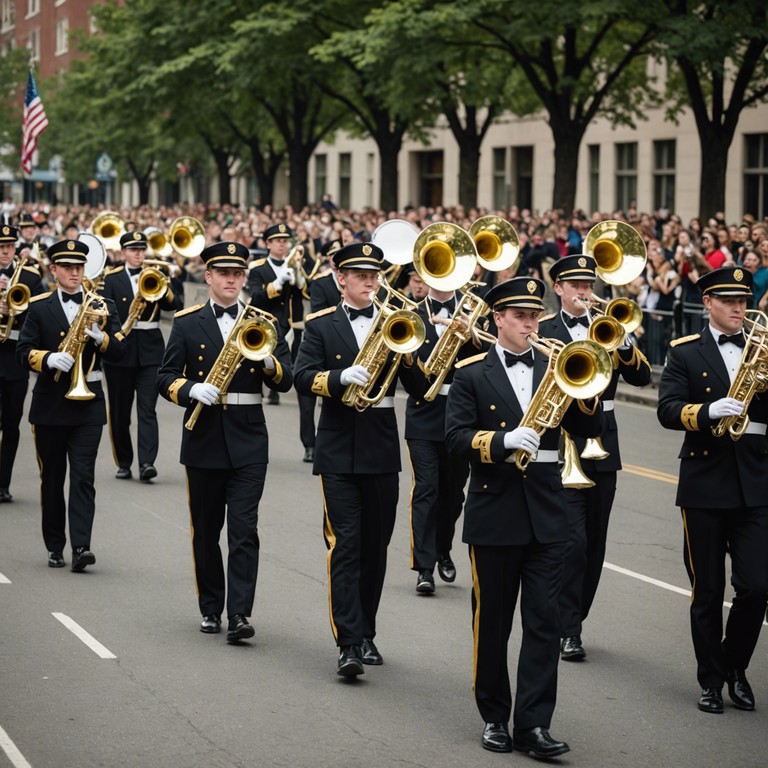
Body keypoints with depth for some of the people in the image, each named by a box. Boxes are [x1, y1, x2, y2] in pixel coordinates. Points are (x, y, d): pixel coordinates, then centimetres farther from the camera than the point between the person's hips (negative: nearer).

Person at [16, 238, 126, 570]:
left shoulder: (102, 306, 7)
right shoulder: (39, 307, 5)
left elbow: (119, 351, 1)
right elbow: (23, 352, -3)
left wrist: (99, 336, -19)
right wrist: (49, 359, -22)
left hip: (88, 404, -1)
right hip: (50, 404, 1)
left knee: (83, 477, -9)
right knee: (51, 478, 8)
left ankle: (81, 547, -15)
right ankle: (55, 546, 18)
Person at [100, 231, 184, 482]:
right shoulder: (111, 279, 4)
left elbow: (177, 305, -4)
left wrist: (164, 289, -22)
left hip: (150, 350, 0)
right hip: (120, 349, 0)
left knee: (147, 409, -9)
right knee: (120, 411, 6)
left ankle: (147, 462, -17)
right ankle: (123, 463, 17)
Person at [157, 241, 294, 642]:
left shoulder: (262, 322, 7)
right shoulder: (186, 323, 5)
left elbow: (285, 382, 3)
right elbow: (166, 378, 2)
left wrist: (267, 359, -18)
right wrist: (192, 390, -18)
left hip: (248, 442, -1)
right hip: (203, 440, 1)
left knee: (244, 530, -10)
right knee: (206, 531, 9)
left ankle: (239, 614, -13)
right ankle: (210, 608, 22)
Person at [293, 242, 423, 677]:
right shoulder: (321, 325, 4)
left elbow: (419, 384, 2)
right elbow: (303, 378, -9)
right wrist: (341, 376, -26)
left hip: (382, 450, 3)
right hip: (338, 450, -3)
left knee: (376, 546, 10)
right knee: (344, 544, -10)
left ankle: (366, 634, 22)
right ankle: (349, 644, -14)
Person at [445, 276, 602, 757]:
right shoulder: (472, 374, 2)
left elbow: (590, 430, 3)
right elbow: (456, 437, -8)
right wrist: (503, 441, -23)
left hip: (545, 514, 2)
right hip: (494, 514, -2)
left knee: (544, 621, -3)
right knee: (492, 622, 7)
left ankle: (533, 724, -2)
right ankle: (494, 717, 20)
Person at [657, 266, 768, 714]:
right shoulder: (686, 353, 3)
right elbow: (668, 410, -10)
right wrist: (708, 412, -27)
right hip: (705, 484, -2)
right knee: (708, 591, 4)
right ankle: (711, 679, 17)